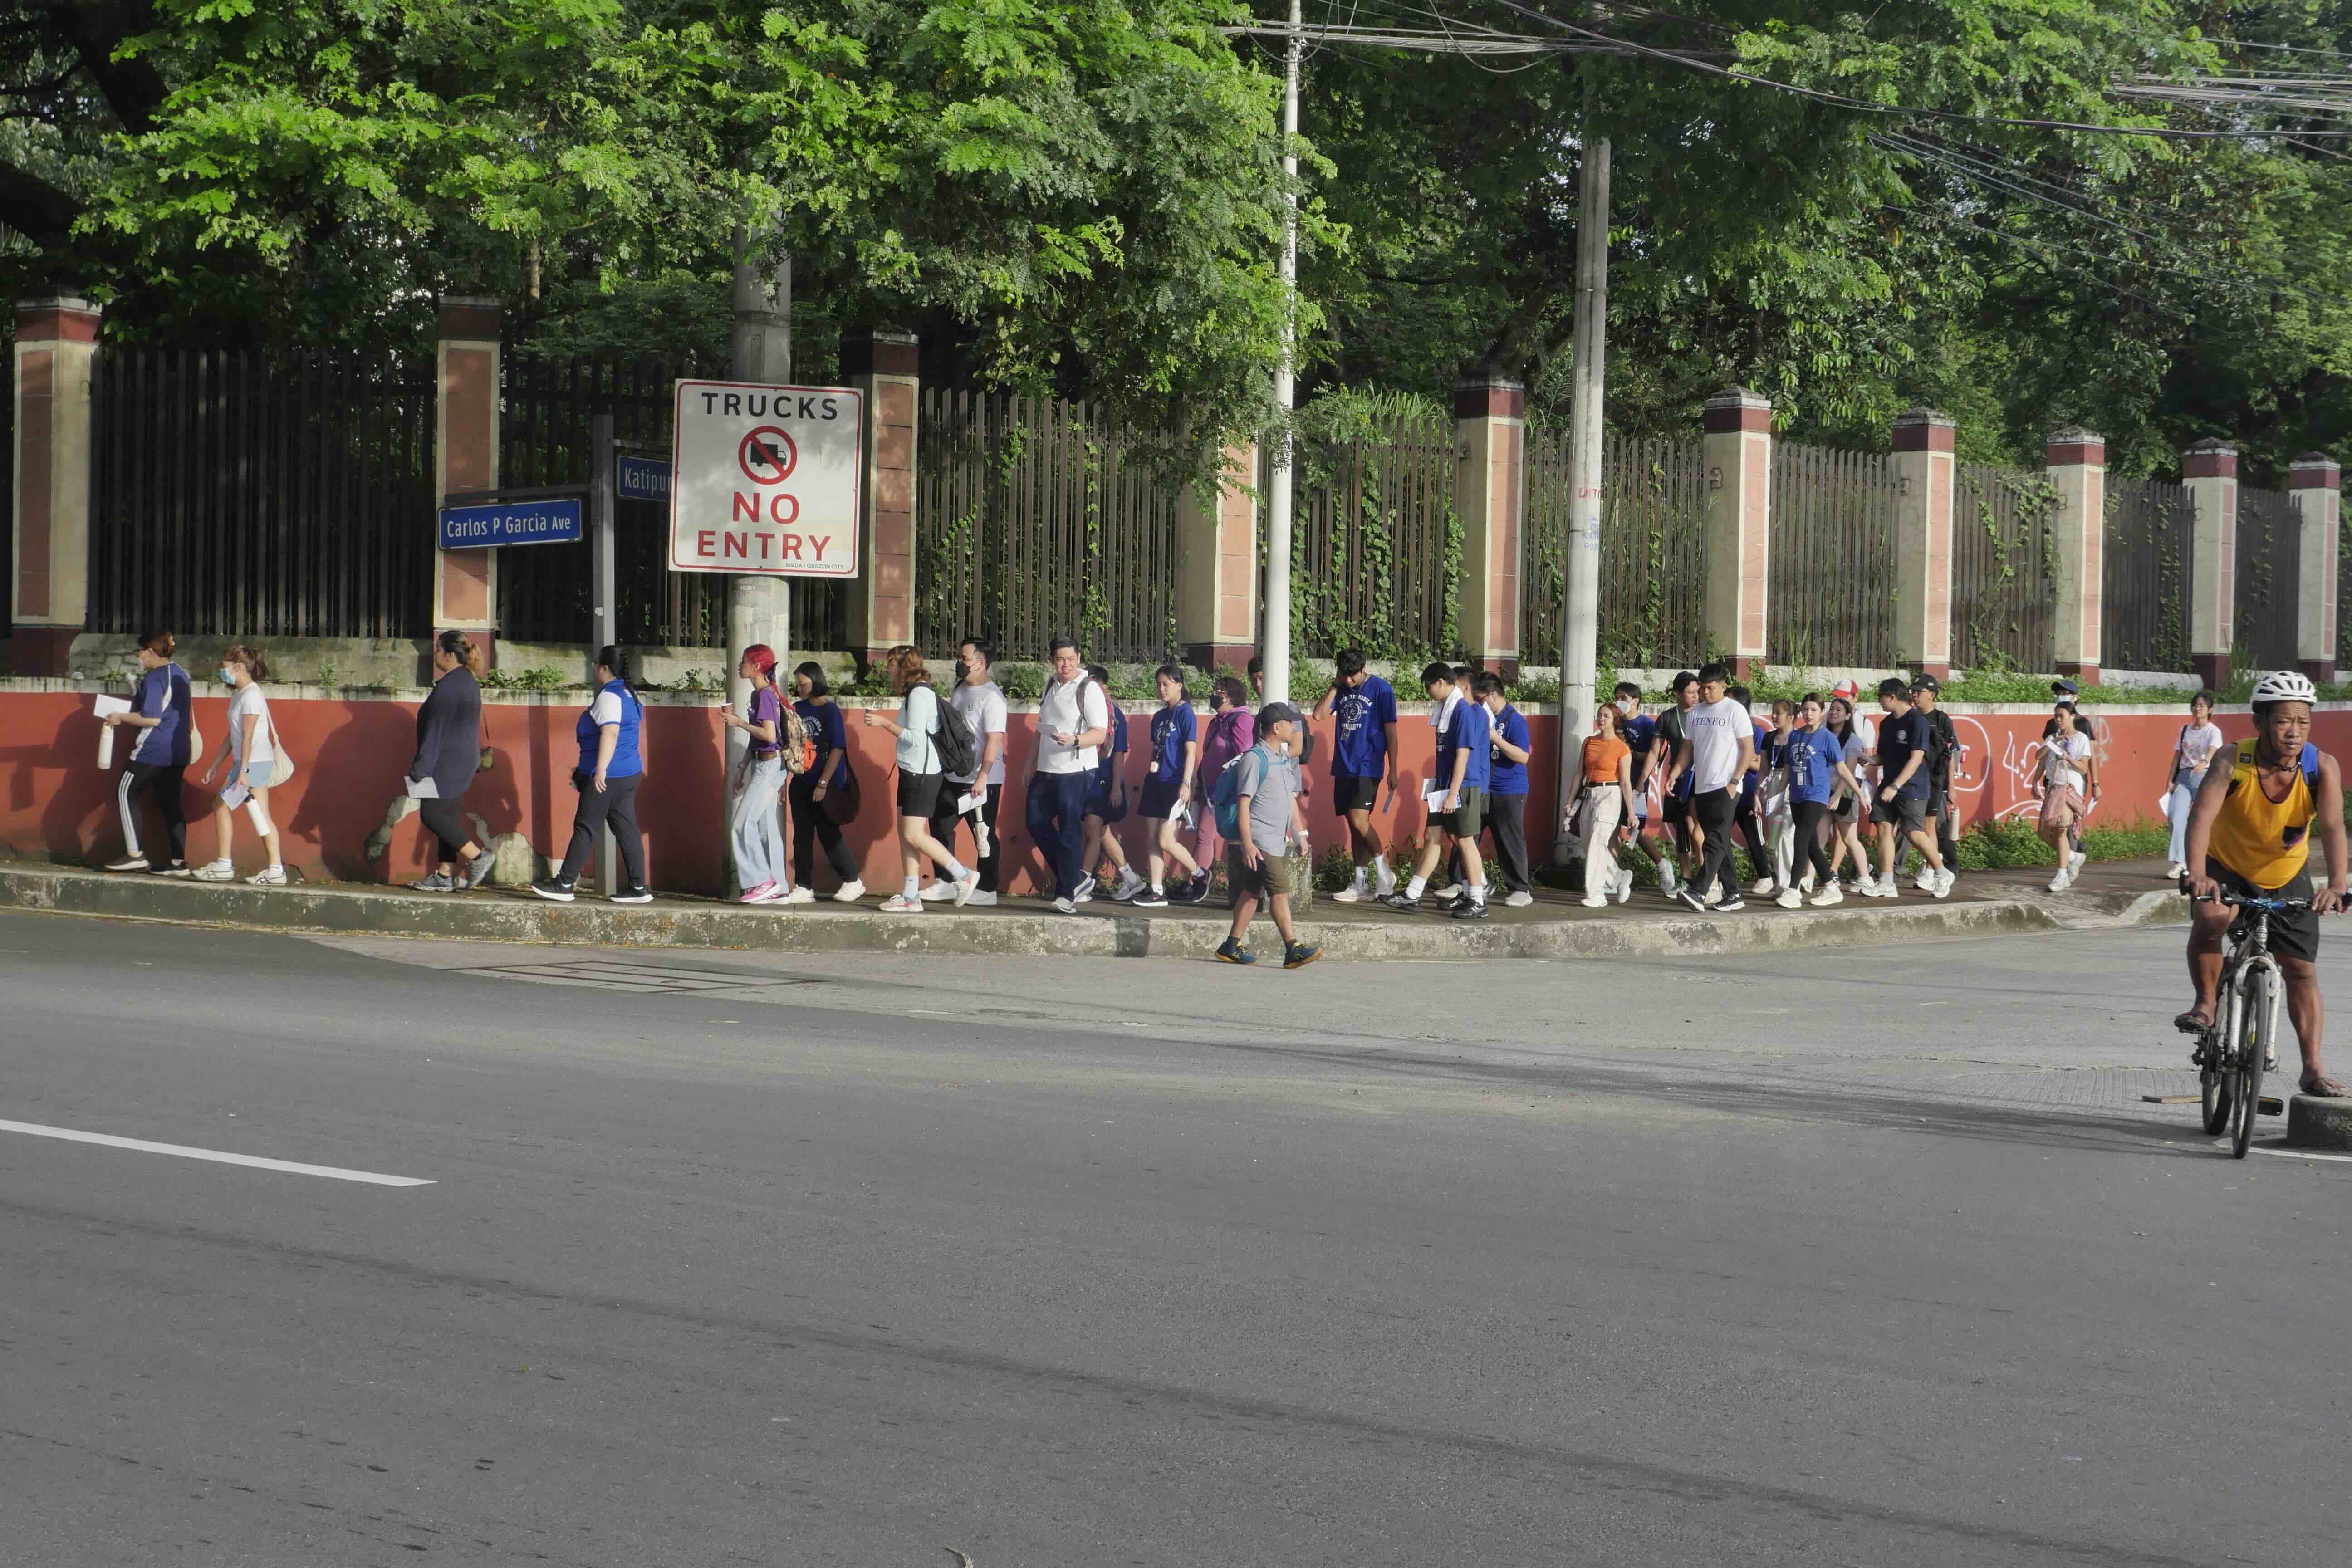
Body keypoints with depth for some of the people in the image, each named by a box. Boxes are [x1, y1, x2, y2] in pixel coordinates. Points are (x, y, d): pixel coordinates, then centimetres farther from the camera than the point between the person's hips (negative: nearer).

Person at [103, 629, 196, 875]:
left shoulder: (154, 678, -14)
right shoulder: (181, 675, 15)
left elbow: (151, 718, -20)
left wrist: (121, 718, -9)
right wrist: (138, 700, 28)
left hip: (154, 750, -9)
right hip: (179, 751, 9)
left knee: (126, 793, 0)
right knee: (170, 802, 9)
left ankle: (135, 855, -5)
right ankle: (178, 861, 3)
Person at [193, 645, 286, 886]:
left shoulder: (251, 695, -14)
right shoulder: (239, 694, 16)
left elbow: (248, 737, -19)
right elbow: (232, 735, 21)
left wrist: (242, 771, -22)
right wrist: (216, 765, 21)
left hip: (253, 762, -9)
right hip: (257, 763, 9)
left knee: (222, 806, -3)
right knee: (261, 816, 6)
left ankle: (223, 866, 3)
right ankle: (276, 870, 4)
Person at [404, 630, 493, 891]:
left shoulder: (449, 685, -17)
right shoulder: (469, 681, 15)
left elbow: (436, 728, -20)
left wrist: (421, 766, -19)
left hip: (447, 763, -10)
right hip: (464, 761, 10)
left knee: (432, 814, -8)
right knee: (448, 816, 10)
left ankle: (477, 857, -9)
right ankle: (444, 876, 9)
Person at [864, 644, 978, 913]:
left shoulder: (920, 693, -15)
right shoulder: (915, 692, 16)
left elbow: (916, 738, -20)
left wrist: (885, 723, -16)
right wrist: (884, 721, 15)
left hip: (922, 773, -10)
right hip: (912, 770, 10)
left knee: (914, 835, -11)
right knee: (906, 834, 7)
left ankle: (964, 876, -3)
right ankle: (910, 898, 7)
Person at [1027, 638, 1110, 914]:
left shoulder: (1089, 689, -10)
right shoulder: (1051, 686, 14)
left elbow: (1100, 734, -17)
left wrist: (1073, 741, -34)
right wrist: (1034, 761, 24)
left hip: (1075, 772, -8)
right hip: (1046, 771, 8)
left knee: (1069, 831, -7)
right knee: (1036, 823, 9)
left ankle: (1067, 894, -2)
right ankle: (1070, 878, 20)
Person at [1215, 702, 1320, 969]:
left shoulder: (1284, 760, 16)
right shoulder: (1256, 758, -12)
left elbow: (1291, 799, 24)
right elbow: (1244, 801, -14)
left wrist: (1300, 833, 20)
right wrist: (1247, 842, -19)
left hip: (1277, 839, 9)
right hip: (1260, 839, -9)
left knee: (1253, 891, 11)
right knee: (1279, 890, -13)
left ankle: (1232, 946, 16)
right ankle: (1293, 949, -15)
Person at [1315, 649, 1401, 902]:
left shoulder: (1381, 689, -5)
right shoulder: (1342, 690, 10)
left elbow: (1391, 730, -5)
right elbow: (1320, 714, 0)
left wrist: (1393, 770, -7)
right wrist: (1335, 686, -4)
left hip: (1368, 767, -6)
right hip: (1344, 767, 6)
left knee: (1359, 820, -17)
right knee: (1354, 825, 7)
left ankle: (1383, 871, -1)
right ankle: (1362, 883, 11)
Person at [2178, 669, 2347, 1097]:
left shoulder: (2323, 767, -23)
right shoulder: (2233, 761, -27)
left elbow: (2332, 826, -35)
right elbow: (2203, 814, -40)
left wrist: (2336, 884, -52)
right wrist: (2197, 872, -57)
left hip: (2287, 878, 2)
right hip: (2226, 869, -2)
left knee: (2302, 971, 0)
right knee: (2210, 917, -33)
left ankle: (2313, 1069, 8)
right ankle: (2205, 1005, -13)